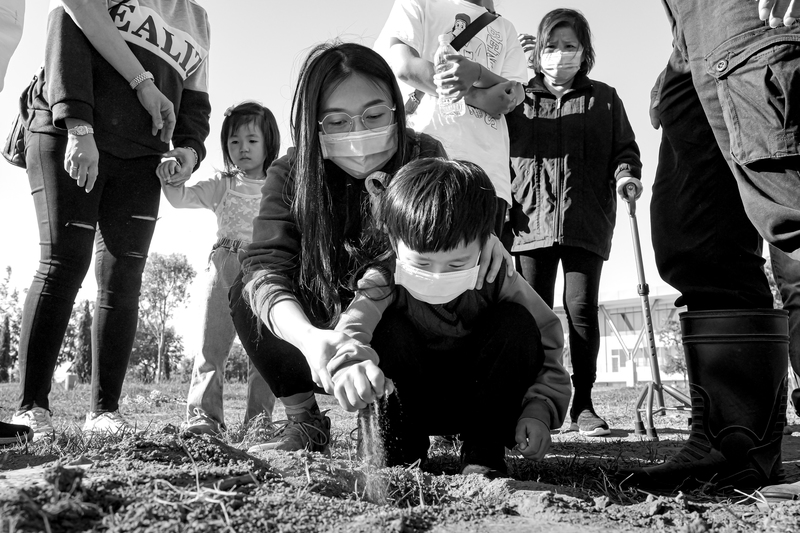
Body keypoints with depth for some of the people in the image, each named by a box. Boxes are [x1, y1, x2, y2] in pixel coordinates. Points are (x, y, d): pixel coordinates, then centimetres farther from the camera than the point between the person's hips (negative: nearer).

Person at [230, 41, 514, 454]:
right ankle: (304, 421, -8)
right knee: (246, 296, -23)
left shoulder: (425, 158, -16)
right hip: (327, 325, 1)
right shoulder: (289, 177, -18)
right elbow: (266, 268, -29)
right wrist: (308, 337, -50)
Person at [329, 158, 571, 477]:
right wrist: (351, 362, -68)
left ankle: (484, 451, -17)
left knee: (517, 323, -24)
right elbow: (352, 327, -43)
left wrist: (539, 411, -24)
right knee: (389, 329, -29)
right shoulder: (385, 282, -23)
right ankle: (401, 449, -13)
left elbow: (548, 340, -10)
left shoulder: (498, 282, -18)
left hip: (484, 401, 2)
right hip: (414, 406, -1)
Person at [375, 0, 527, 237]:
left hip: (490, 172, 4)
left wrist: (477, 72, -13)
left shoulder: (506, 29, 27)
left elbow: (514, 96, 10)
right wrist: (480, 98, -2)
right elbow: (403, 65, -5)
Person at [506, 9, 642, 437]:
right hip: (530, 222, 1)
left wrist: (626, 173, -6)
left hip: (586, 221, 0)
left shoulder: (604, 99, 15)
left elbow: (624, 148, 13)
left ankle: (582, 404, 7)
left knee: (582, 308, -3)